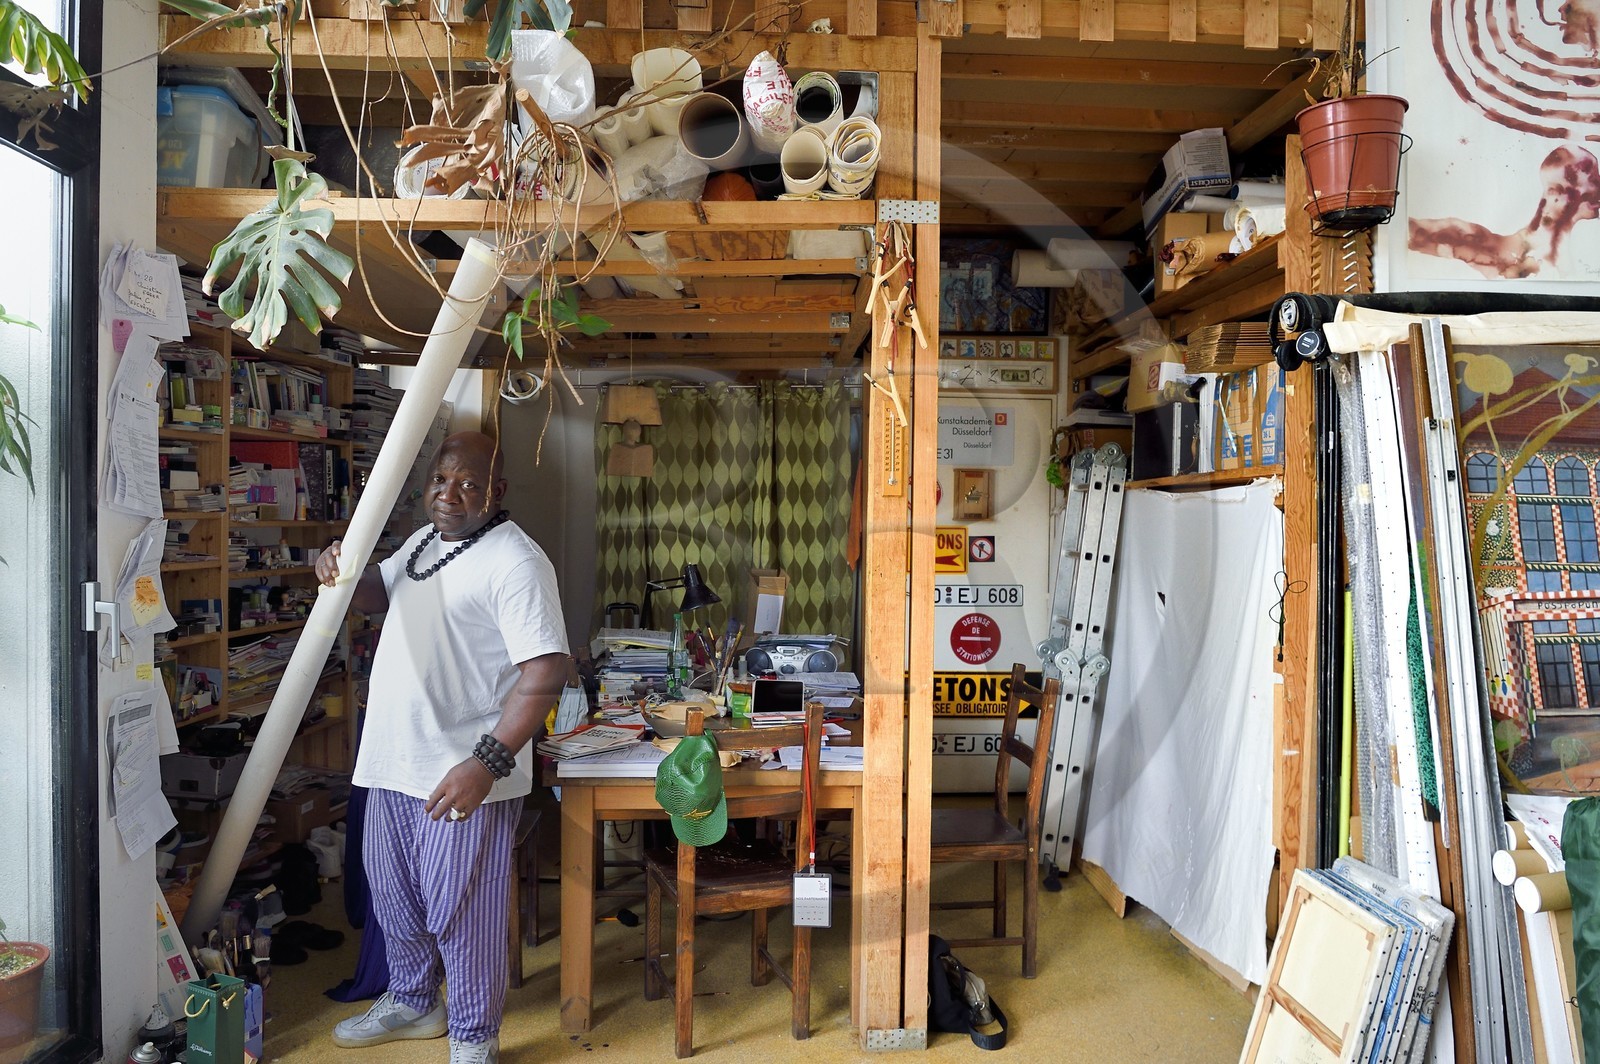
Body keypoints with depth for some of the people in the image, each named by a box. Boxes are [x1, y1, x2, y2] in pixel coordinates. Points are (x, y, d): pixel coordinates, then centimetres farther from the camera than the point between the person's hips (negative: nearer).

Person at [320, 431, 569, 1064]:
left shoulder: (516, 562, -18)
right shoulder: (422, 542, 11)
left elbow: (545, 672, -23)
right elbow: (376, 596, 28)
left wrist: (489, 763, -29)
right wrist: (345, 573, 3)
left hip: (464, 775, -9)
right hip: (394, 761, 9)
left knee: (462, 910, 4)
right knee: (394, 894, 23)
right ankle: (412, 1002, 46)